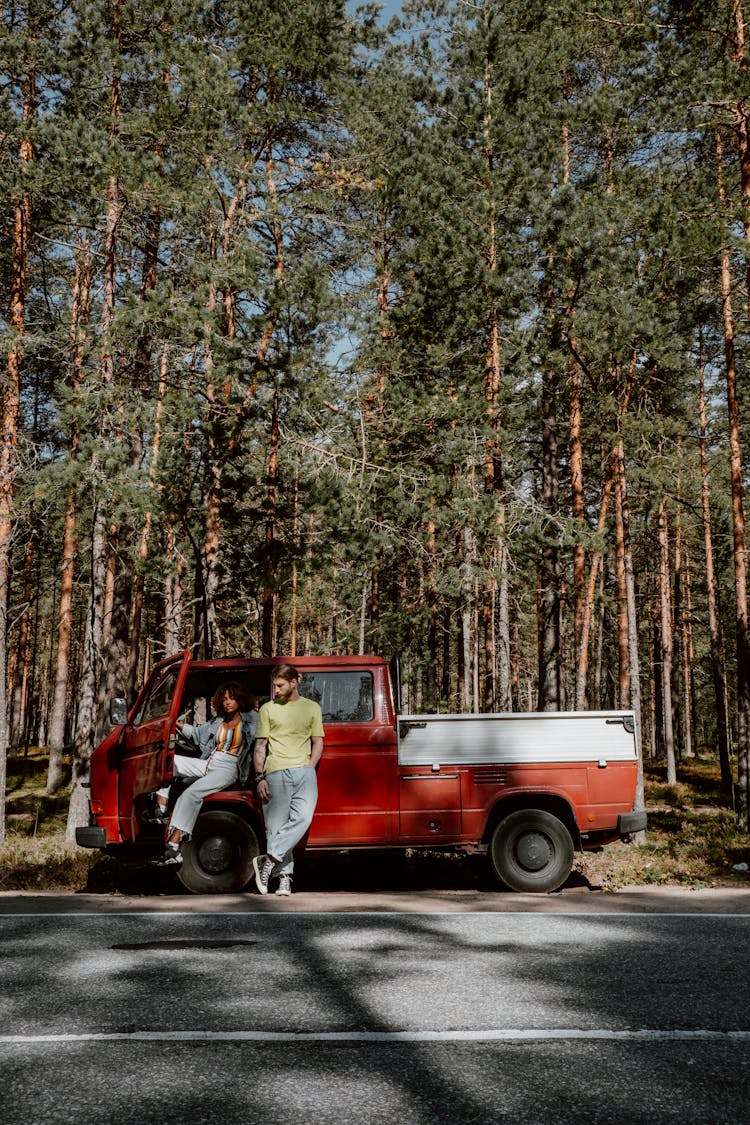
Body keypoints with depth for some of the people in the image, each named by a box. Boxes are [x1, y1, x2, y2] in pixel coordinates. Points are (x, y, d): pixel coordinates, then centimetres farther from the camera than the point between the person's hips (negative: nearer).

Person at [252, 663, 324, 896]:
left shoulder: (312, 708, 15)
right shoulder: (268, 709, 14)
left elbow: (318, 743, 15)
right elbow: (260, 745, 11)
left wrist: (308, 769, 0)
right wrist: (260, 777, 1)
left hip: (304, 770, 0)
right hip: (276, 772, 0)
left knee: (303, 818, -20)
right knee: (276, 825, -4)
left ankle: (269, 860, -17)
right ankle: (284, 876, 2)